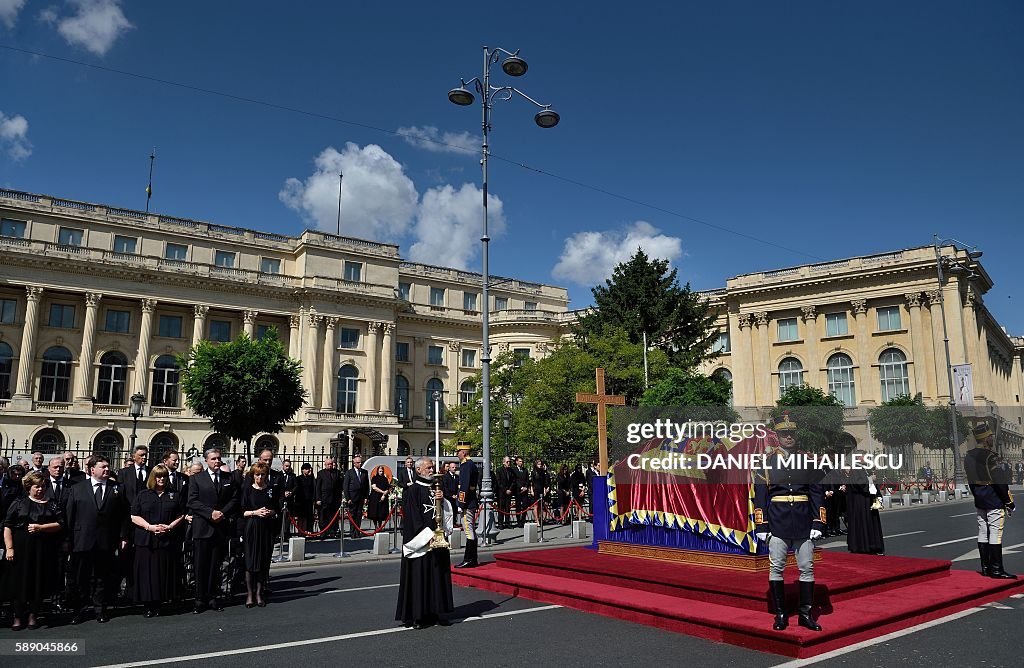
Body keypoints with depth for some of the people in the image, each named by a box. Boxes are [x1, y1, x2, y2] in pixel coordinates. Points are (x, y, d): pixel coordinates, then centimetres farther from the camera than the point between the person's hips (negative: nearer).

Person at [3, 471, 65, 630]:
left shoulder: (52, 504, 7)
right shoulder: (19, 503, 4)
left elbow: (60, 524, 0)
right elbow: (7, 526, 0)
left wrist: (41, 527, -13)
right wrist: (9, 548, -7)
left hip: (43, 551, 1)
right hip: (21, 550, -1)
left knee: (39, 583, 5)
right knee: (20, 583, 3)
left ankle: (33, 616, 19)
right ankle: (18, 618, 17)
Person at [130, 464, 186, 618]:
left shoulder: (175, 495, 11)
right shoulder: (142, 495, 8)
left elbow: (181, 516, 9)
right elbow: (134, 517, 2)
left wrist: (170, 527, -9)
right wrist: (150, 527, -12)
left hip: (168, 540, 1)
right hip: (146, 541, -1)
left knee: (165, 573, 1)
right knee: (147, 573, -1)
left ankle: (159, 603, 10)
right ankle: (148, 606, 5)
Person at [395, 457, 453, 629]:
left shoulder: (436, 488, 15)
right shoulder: (412, 491, -5)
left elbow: (445, 512, 13)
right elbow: (413, 516, -13)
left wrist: (442, 500, -7)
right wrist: (428, 535, -20)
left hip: (436, 538, 7)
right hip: (420, 541, -6)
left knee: (438, 575, 8)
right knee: (419, 575, -3)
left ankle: (434, 612, 16)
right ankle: (417, 616, 5)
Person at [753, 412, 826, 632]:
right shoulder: (767, 462, 2)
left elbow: (817, 494, 6)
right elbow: (760, 496, 0)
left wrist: (818, 523, -2)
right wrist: (761, 526, -5)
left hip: (804, 524, 1)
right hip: (777, 524, -1)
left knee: (807, 568, 5)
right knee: (776, 568, 2)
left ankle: (806, 613, 17)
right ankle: (780, 614, 13)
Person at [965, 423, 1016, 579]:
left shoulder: (968, 457, 8)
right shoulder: (990, 456, -17)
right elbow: (999, 482, -18)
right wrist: (1009, 501, -11)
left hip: (979, 501, 8)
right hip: (994, 501, -8)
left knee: (983, 532, 11)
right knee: (995, 533, -4)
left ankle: (985, 567, 16)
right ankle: (996, 569, -2)